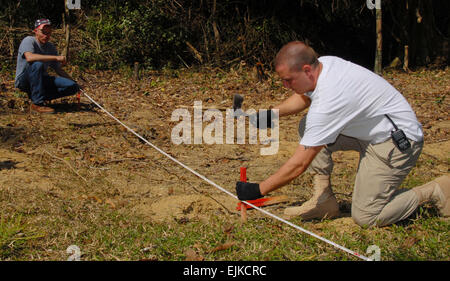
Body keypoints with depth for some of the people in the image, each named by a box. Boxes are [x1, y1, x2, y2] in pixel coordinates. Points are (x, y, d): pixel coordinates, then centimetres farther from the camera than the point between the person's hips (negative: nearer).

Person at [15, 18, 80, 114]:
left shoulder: (51, 47, 9)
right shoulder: (29, 41, -12)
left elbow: (58, 69, 17)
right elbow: (29, 57, -34)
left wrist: (73, 82, 3)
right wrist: (56, 57, -33)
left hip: (42, 79, 6)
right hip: (24, 80, -6)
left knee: (73, 86, -14)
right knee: (37, 64, -37)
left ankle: (35, 95, -2)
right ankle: (37, 103, -29)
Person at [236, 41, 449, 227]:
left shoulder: (329, 99, -31)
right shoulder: (324, 63, -5)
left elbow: (299, 164, -27)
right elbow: (304, 97, 21)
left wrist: (258, 190, -18)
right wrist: (273, 114, 3)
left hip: (397, 141, -10)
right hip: (372, 129, 10)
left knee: (365, 217, -9)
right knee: (307, 127, 0)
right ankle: (324, 200, 3)